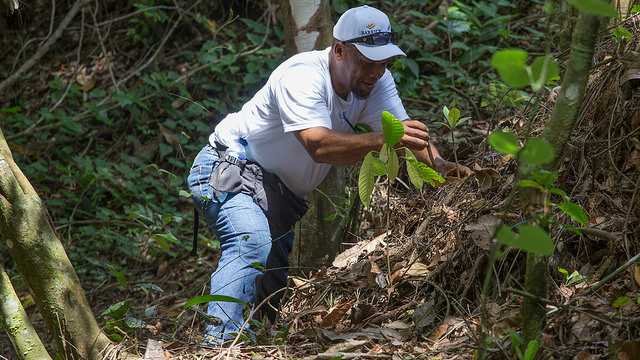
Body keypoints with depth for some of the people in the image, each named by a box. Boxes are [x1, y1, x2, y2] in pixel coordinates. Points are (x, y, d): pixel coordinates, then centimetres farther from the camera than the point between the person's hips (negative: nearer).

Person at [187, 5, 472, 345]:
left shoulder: (374, 81, -6)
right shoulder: (301, 77, -29)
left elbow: (407, 130, -16)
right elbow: (320, 145, -43)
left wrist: (438, 163, -36)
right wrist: (384, 139, -55)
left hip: (275, 189, 9)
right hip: (226, 171, -9)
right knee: (252, 242, -31)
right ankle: (221, 344, -35)